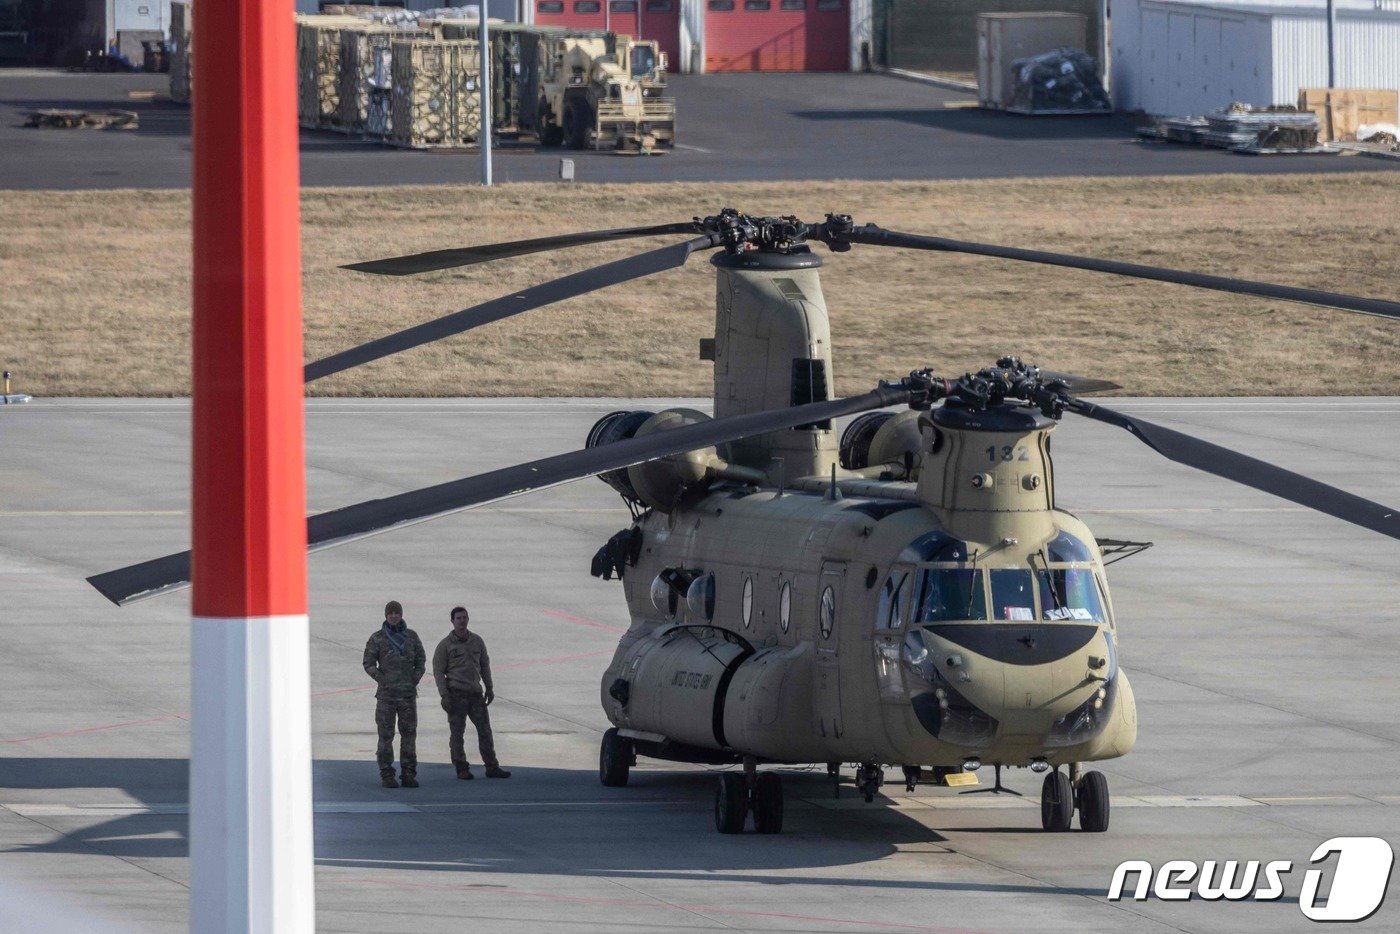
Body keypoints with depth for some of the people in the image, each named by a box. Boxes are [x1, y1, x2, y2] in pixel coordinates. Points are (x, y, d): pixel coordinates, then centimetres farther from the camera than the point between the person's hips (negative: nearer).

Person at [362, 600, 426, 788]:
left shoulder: (411, 636, 7)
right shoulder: (377, 638, 0)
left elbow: (421, 660, 14)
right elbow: (368, 664, 2)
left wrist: (415, 680, 1)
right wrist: (382, 680, -7)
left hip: (408, 693, 2)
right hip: (386, 694, -2)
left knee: (409, 734, 2)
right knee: (386, 734, -2)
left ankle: (408, 773, 7)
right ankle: (386, 774, 1)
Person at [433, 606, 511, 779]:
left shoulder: (477, 641, 9)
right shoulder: (445, 645, -3)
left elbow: (485, 665, 18)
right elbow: (438, 671, -3)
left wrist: (489, 688, 15)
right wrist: (444, 695, -11)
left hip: (476, 693, 4)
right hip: (456, 693, -4)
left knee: (484, 729, 3)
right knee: (457, 733, 0)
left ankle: (492, 767, 8)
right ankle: (462, 769, 6)